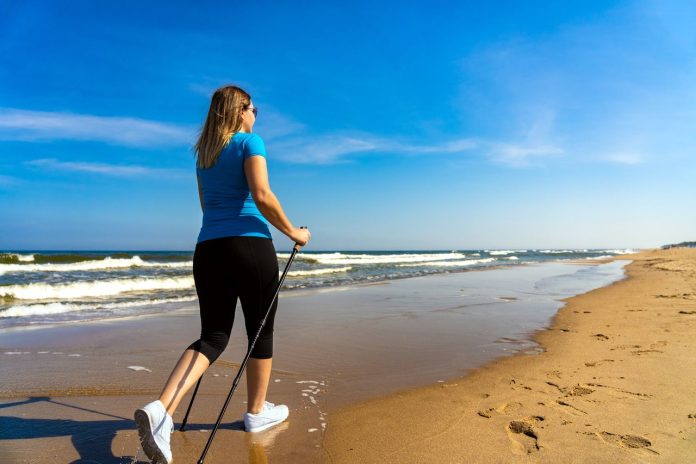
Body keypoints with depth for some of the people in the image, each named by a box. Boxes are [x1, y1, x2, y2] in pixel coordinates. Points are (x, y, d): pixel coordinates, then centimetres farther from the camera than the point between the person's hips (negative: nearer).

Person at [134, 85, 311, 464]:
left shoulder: (203, 153, 20)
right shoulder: (249, 142, -2)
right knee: (261, 332, 10)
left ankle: (161, 409, -10)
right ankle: (257, 412, 24)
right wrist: (293, 233, -5)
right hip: (250, 246, -6)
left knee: (213, 336, 9)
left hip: (208, 249, 6)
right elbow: (262, 196, -15)